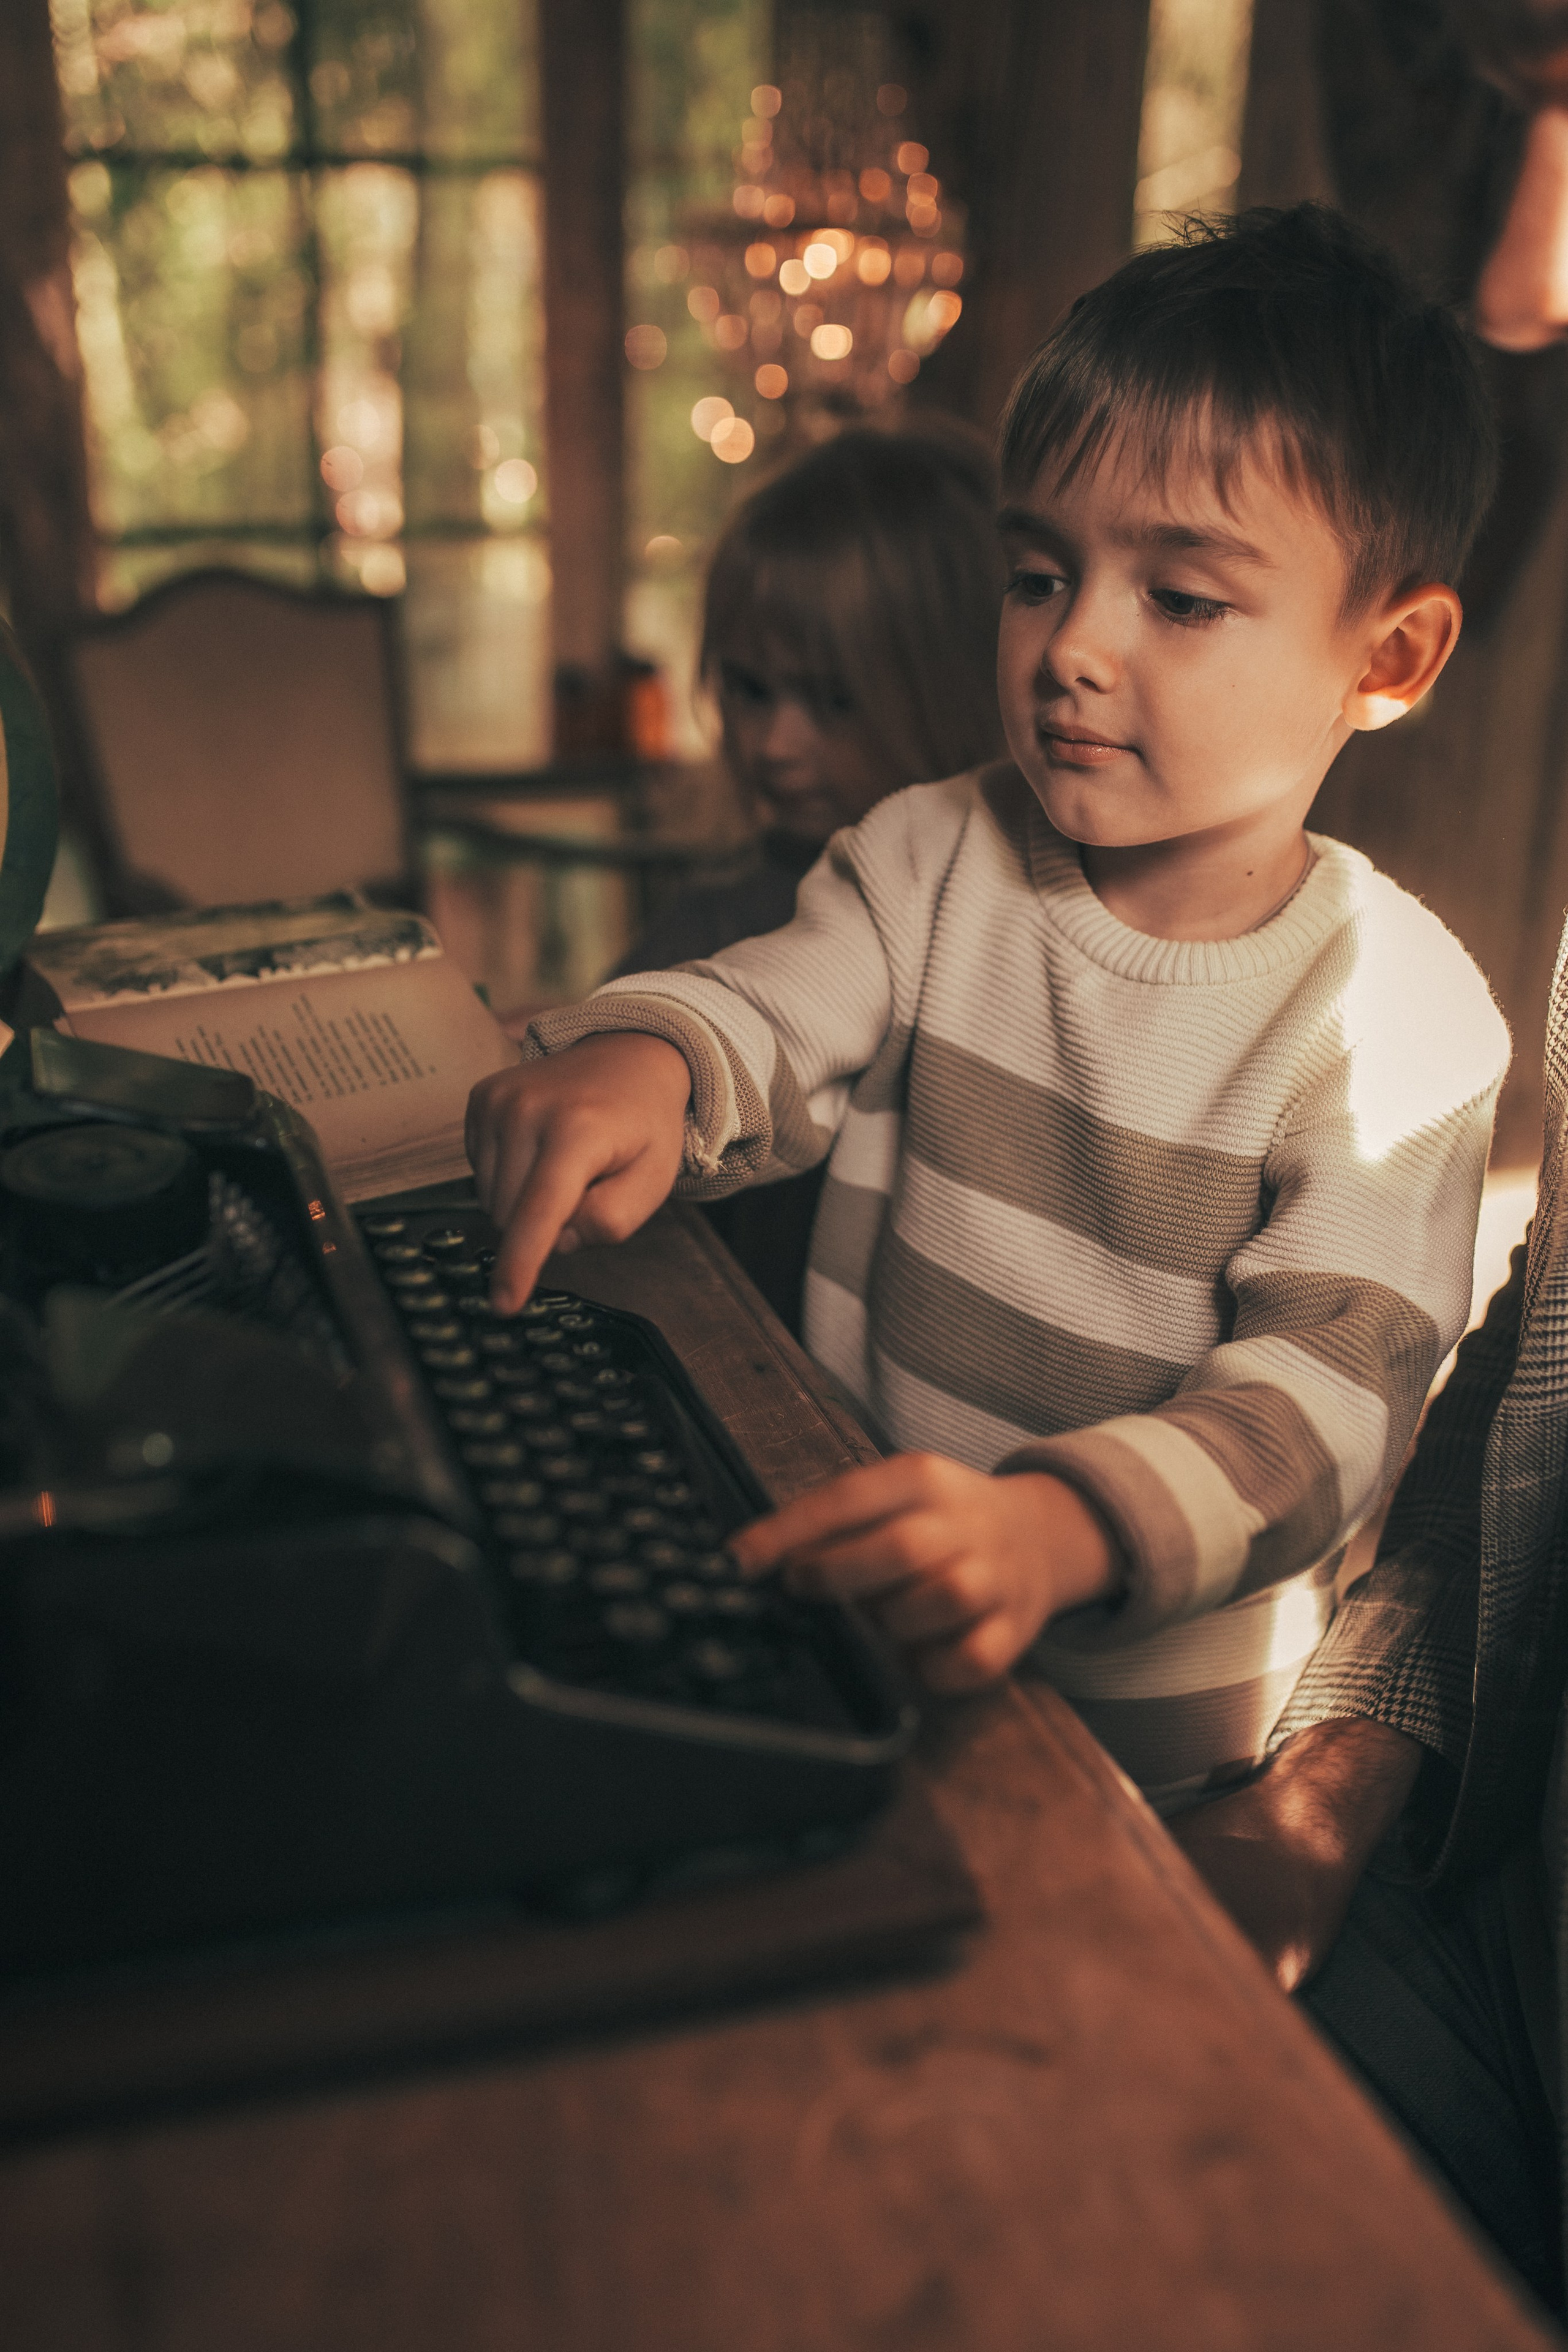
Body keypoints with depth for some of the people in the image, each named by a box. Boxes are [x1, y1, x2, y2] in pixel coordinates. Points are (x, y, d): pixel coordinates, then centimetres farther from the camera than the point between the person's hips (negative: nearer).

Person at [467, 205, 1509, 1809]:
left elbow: (1330, 1389, -20)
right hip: (837, 1606, 4)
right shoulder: (933, 860, 3)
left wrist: (1055, 1528, -39)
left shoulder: (1399, 1016, -11)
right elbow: (767, 1024, -6)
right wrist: (640, 1061, -31)